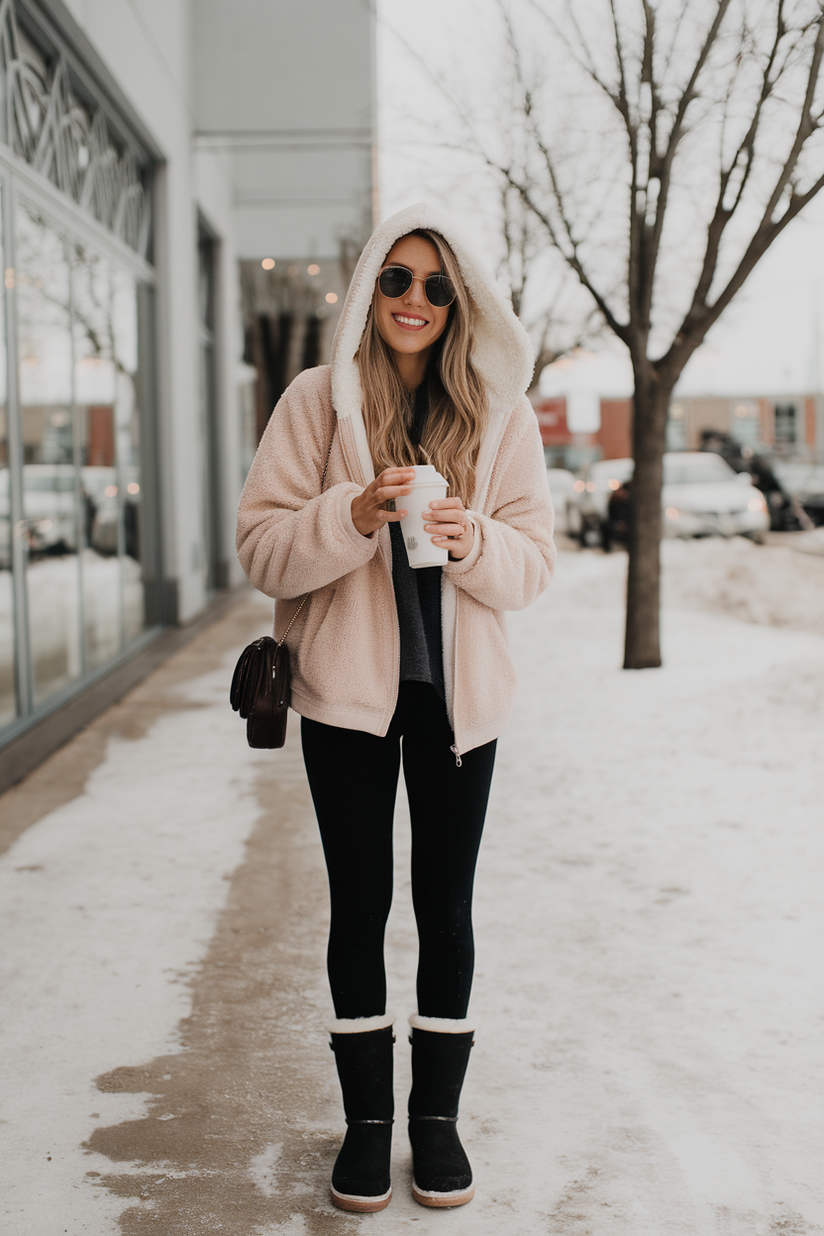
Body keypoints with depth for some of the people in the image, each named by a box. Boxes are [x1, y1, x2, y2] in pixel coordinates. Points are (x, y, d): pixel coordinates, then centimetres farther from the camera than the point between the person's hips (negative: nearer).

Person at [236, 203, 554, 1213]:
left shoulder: (501, 412, 2)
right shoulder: (317, 400, -2)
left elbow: (533, 562, 0)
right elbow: (260, 547, -7)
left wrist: (472, 540, -21)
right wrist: (354, 515, -24)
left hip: (458, 687, 1)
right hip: (349, 686, -1)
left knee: (445, 906, 10)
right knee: (359, 906, 9)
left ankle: (438, 1113, 27)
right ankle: (367, 1116, 26)